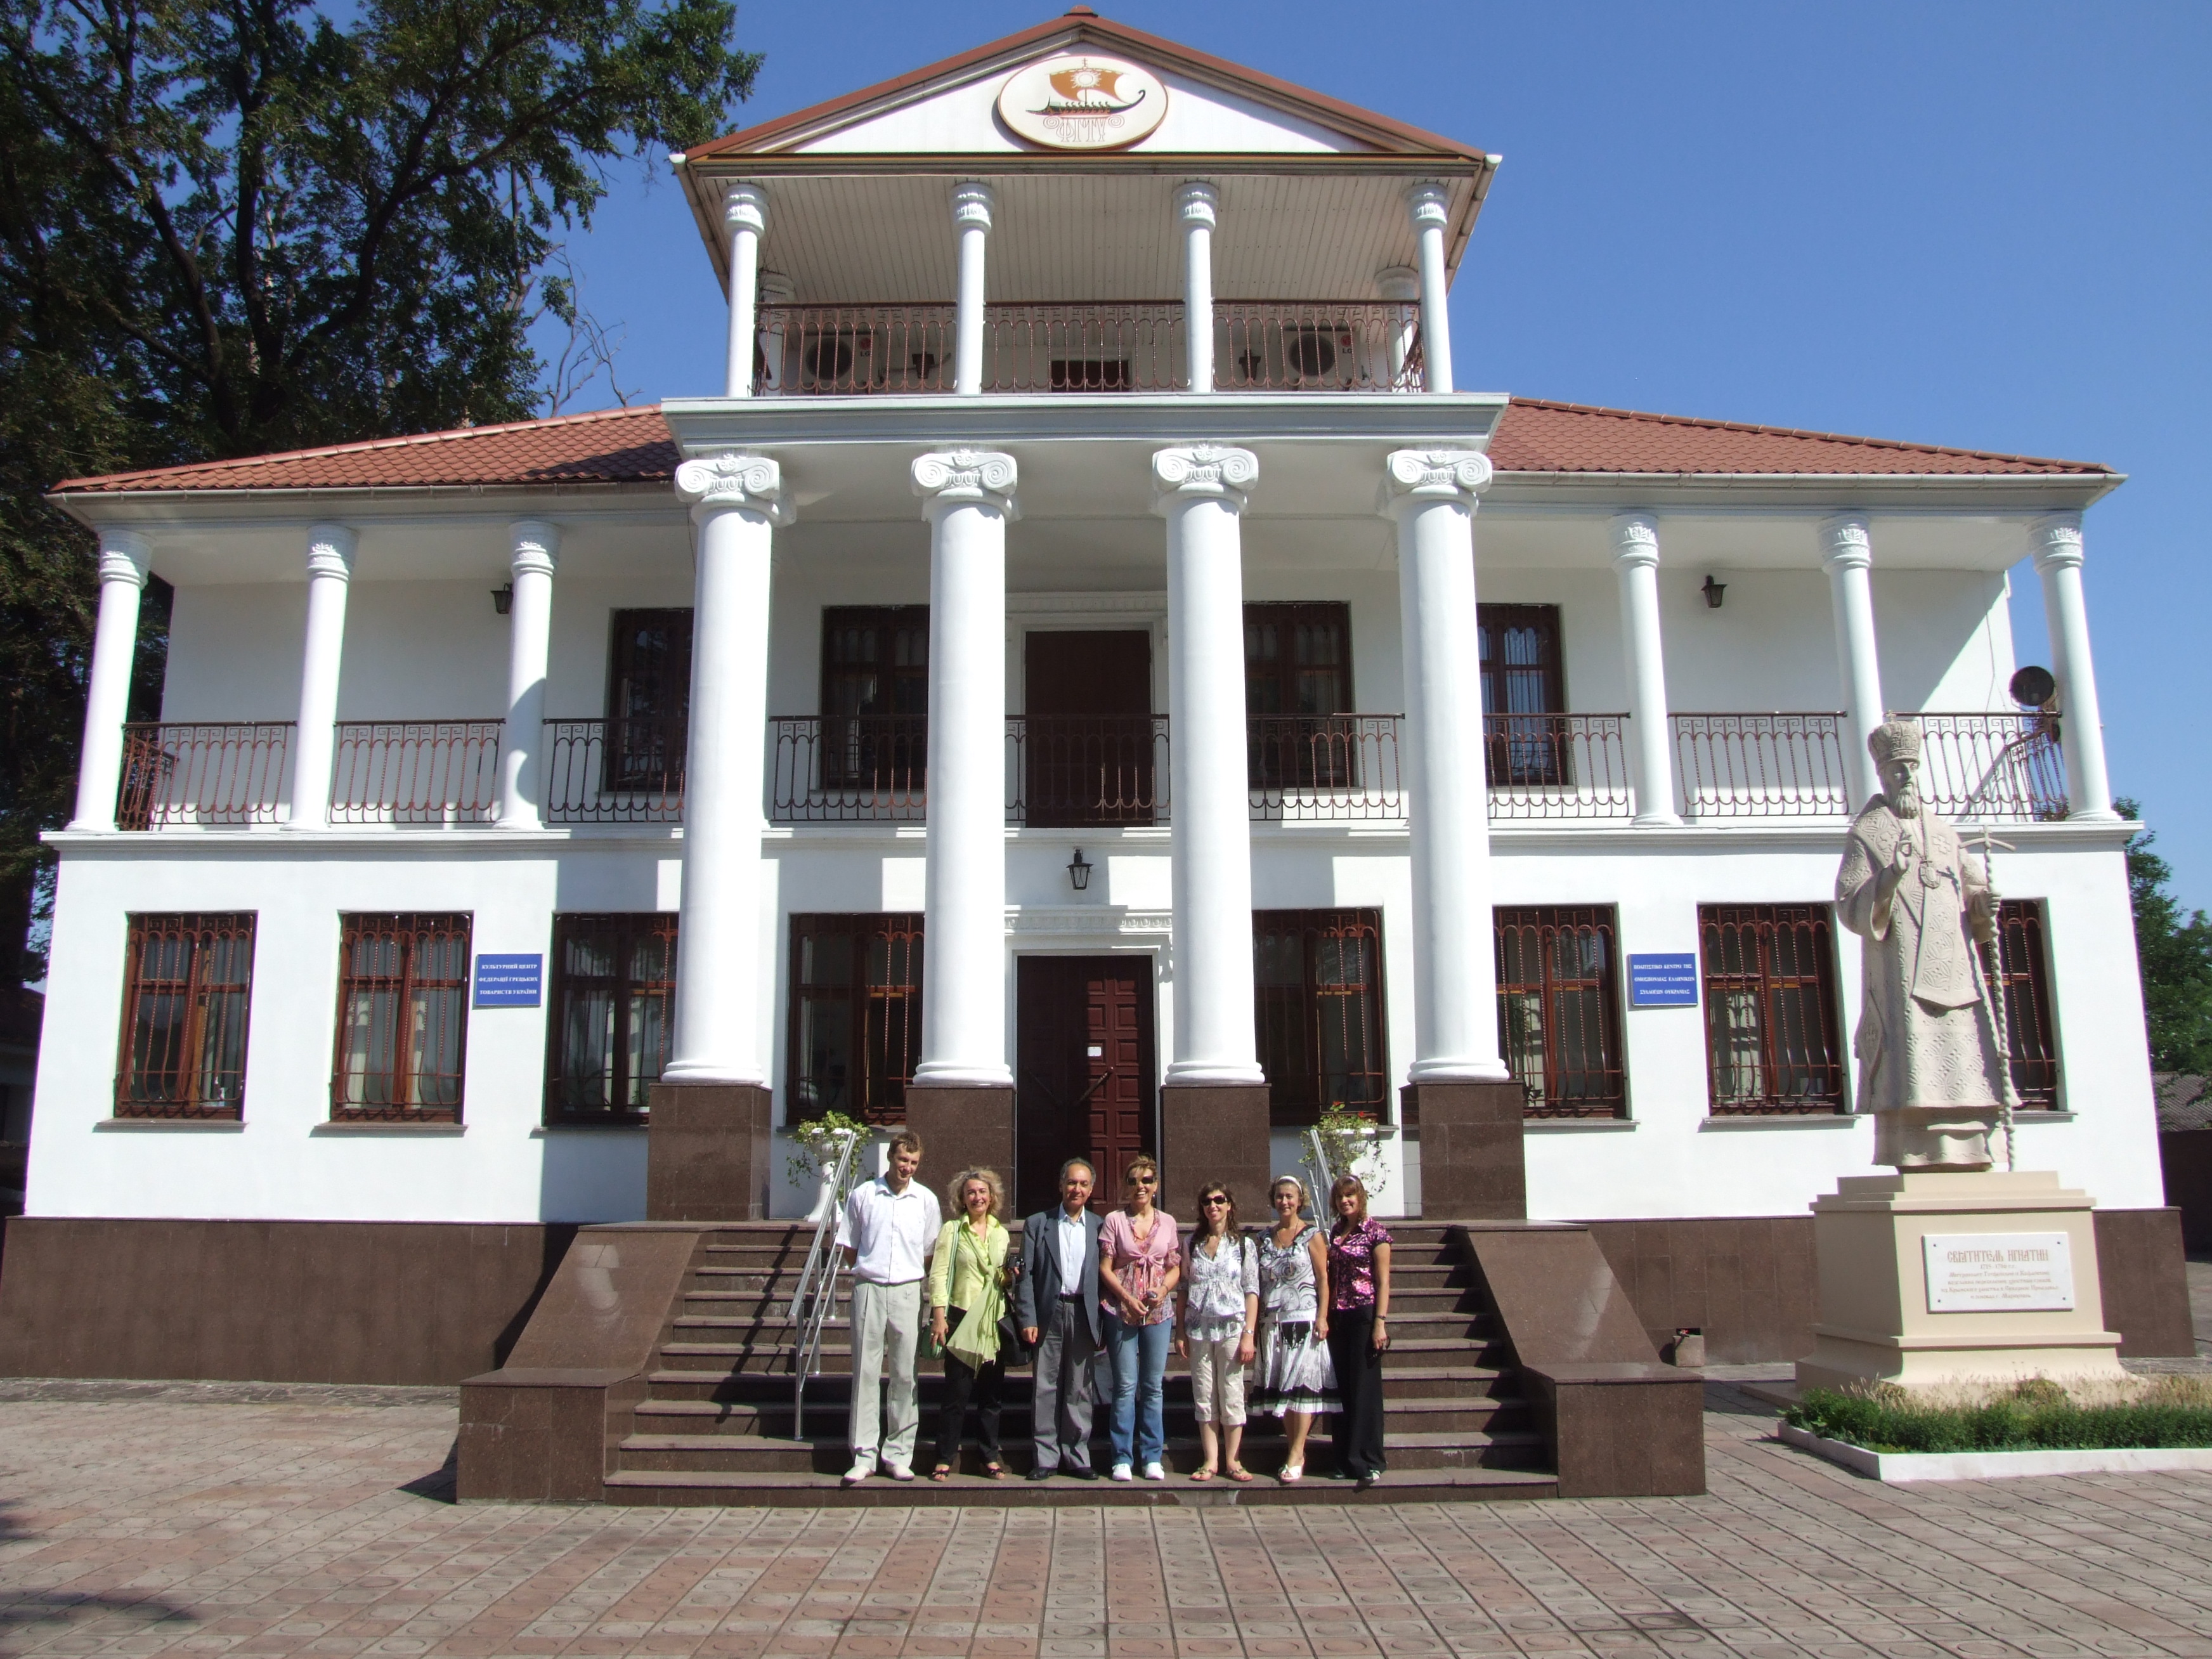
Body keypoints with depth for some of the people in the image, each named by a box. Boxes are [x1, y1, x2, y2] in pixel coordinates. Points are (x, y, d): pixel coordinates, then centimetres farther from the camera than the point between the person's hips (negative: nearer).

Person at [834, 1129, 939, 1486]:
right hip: (868, 1291, -1)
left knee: (905, 1374, 3)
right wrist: (865, 1272, 7)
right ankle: (864, 1456, 4)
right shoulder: (863, 1195, 3)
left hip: (907, 1292, 1)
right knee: (865, 1372, 0)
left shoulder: (926, 1200, 6)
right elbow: (848, 1246, 11)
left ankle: (899, 1454, 10)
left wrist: (906, 1273, 11)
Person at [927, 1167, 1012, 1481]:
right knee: (956, 1393, -2)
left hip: (994, 1319, 4)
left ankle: (991, 1457, 15)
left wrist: (1008, 1277, 0)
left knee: (991, 1393, 6)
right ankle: (946, 1458, 7)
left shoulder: (1001, 1233, 13)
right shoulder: (952, 1230, 0)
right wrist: (939, 1316, -13)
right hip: (962, 1318, -4)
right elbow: (938, 1274, -5)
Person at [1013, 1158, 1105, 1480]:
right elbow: (1025, 1275, 2)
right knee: (1045, 1388, 2)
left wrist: (1104, 1323, 0)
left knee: (1080, 1390, 5)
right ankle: (1046, 1457, 10)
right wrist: (1027, 1319, -6)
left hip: (1084, 1316, 1)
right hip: (1048, 1315, -1)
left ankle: (1076, 1456, 14)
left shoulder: (1099, 1227, 8)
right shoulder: (1037, 1224, 6)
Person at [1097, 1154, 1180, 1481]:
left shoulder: (1167, 1222, 8)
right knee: (1125, 1386, -1)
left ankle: (1153, 1457, 13)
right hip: (1121, 1310, -2)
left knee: (1153, 1386, 6)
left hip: (1159, 1310, 2)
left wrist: (1163, 1290, -9)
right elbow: (1105, 1268, -2)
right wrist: (1127, 1298, -13)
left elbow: (1175, 1268, 10)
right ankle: (1123, 1458, 6)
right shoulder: (1114, 1221, 1)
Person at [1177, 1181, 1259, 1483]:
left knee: (1232, 1395, 1)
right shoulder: (1192, 1243, 8)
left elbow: (1252, 1291, 0)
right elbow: (1184, 1288, 10)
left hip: (1232, 1326, -2)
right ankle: (1211, 1460, 11)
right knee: (1203, 1396, 4)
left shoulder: (1243, 1244, 2)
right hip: (1199, 1328, 2)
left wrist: (1249, 1334, -8)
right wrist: (1180, 1331, 4)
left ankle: (1231, 1460, 11)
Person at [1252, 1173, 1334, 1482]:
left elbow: (1323, 1279, -3)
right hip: (1272, 1320, 4)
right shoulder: (1265, 1237, 11)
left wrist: (1322, 1317, -12)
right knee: (1279, 1386, 3)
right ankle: (1296, 1452, 10)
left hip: (1304, 1318, -4)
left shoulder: (1311, 1235, 0)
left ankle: (1296, 1454, -5)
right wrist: (1254, 1322, 8)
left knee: (1301, 1383, -7)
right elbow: (1258, 1281, 13)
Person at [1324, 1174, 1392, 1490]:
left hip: (1364, 1315, -6)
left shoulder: (1376, 1232, -4)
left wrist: (1380, 1323, -14)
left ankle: (1368, 1463, 2)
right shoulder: (1334, 1233, 13)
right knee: (1342, 1389, 7)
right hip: (1337, 1318, 6)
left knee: (1364, 1388, -4)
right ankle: (1346, 1461, 14)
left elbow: (1383, 1281, -7)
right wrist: (1325, 1317, 9)